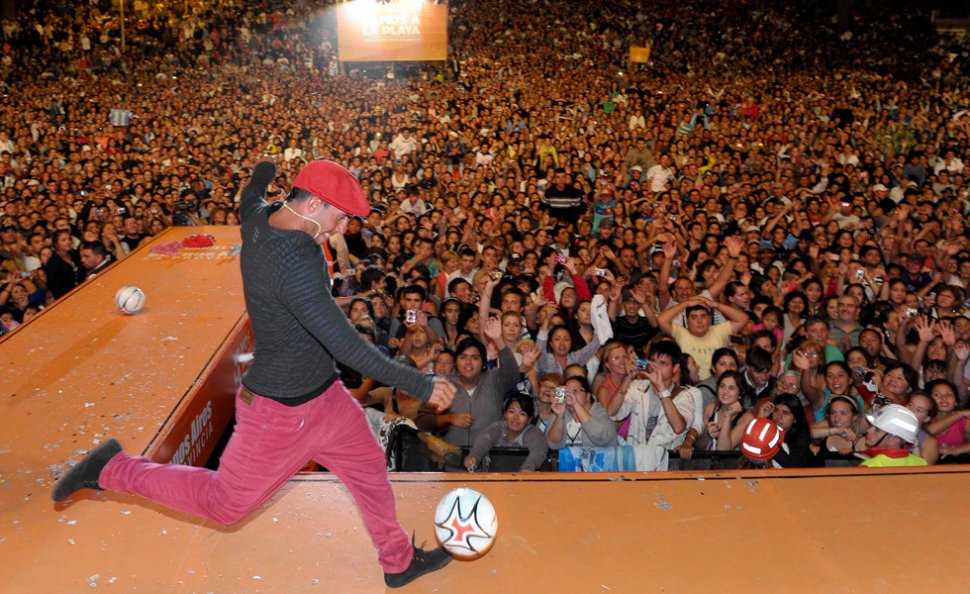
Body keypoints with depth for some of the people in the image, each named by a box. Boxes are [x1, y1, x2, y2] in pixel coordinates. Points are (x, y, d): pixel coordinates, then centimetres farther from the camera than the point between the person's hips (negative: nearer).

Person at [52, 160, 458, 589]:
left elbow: (250, 200, 22)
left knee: (370, 469, 20)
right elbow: (348, 347, -34)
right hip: (282, 412, -9)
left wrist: (262, 175, 45)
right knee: (225, 504, 14)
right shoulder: (294, 264, -33)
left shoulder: (259, 219, -5)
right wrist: (423, 387, -27)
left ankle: (399, 562, 40)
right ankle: (115, 469, 29)